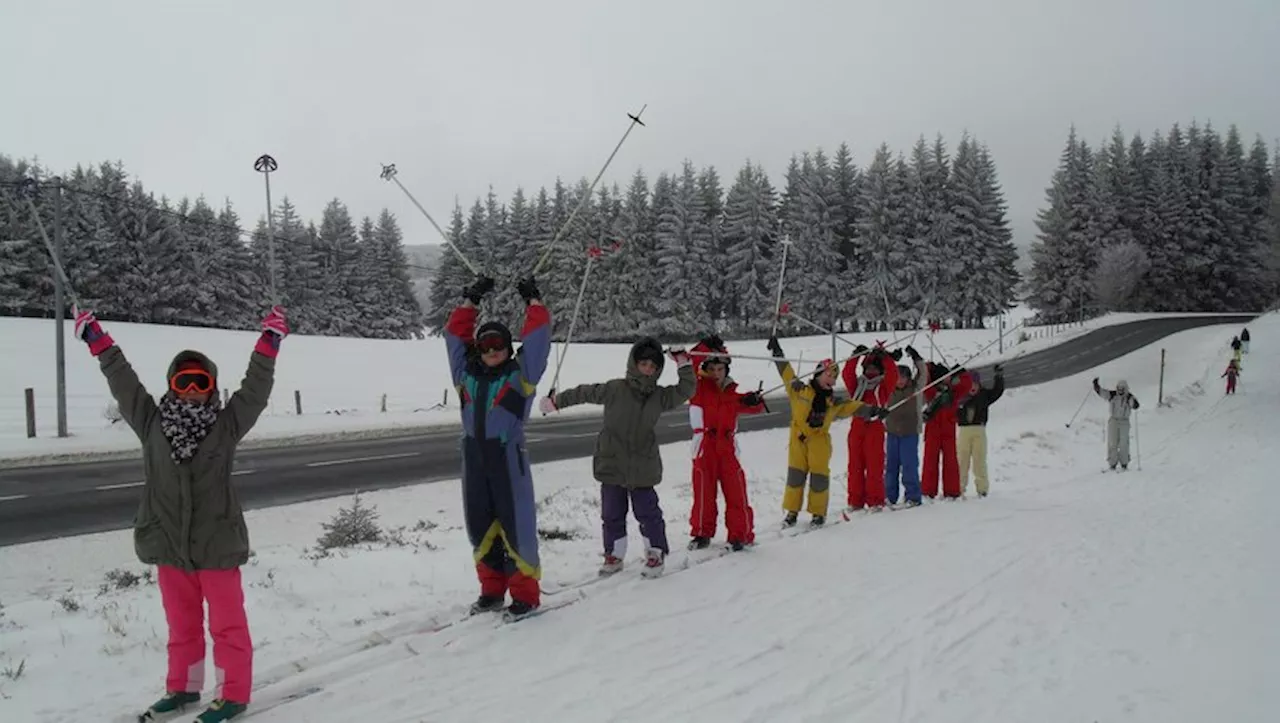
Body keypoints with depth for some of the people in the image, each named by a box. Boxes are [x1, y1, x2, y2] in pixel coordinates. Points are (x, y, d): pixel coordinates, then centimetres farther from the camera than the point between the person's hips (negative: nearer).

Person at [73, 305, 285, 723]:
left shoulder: (226, 425, -4)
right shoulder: (153, 424, 2)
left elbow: (256, 387, -8)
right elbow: (123, 382, 6)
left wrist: (270, 342, -12)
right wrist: (97, 340, 9)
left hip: (217, 545, -3)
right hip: (169, 546, 3)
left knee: (227, 623, 6)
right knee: (181, 624, 18)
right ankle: (182, 689, 35)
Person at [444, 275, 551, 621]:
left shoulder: (521, 374, 3)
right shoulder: (467, 374, 13)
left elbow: (537, 336, 2)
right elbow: (455, 334, 19)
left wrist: (533, 300, 12)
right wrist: (470, 300, 23)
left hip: (508, 456, -5)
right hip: (473, 457, 5)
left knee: (516, 526, -2)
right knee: (480, 528, 10)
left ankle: (525, 595, 8)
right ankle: (492, 591, 24)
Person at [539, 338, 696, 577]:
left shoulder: (660, 396, 1)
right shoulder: (615, 389, -6)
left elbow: (685, 390, 2)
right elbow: (585, 393, 2)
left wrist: (684, 365, -9)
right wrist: (555, 401, 9)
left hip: (643, 469, 1)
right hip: (612, 466, 0)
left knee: (648, 512, 2)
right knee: (612, 514, 9)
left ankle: (656, 553, 19)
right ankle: (614, 555, 25)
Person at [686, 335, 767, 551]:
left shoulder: (733, 395, 11)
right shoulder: (697, 388, 3)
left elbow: (753, 407, 8)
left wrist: (754, 401, -17)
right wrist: (705, 347, -25)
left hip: (728, 451, 2)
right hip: (704, 452, -2)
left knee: (736, 494, 0)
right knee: (704, 494, 4)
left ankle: (741, 535, 10)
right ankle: (702, 534, 18)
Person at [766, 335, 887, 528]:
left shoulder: (833, 400, 9)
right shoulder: (800, 390, -1)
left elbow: (852, 406, 12)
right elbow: (787, 373, -2)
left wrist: (873, 411, 3)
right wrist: (777, 352, -6)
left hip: (820, 441, 2)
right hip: (799, 439, -2)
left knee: (819, 476, 3)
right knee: (795, 475, 2)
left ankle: (818, 513, 16)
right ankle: (791, 512, 13)